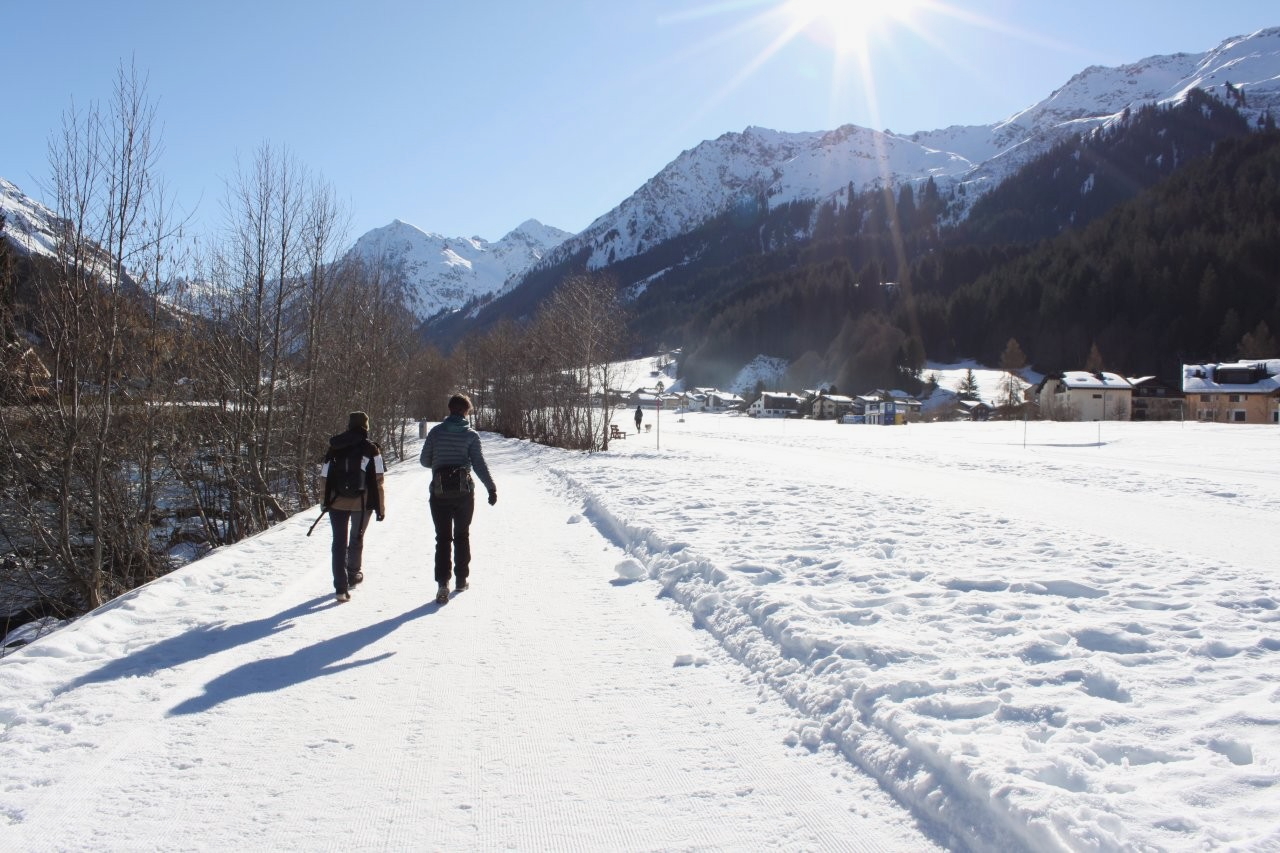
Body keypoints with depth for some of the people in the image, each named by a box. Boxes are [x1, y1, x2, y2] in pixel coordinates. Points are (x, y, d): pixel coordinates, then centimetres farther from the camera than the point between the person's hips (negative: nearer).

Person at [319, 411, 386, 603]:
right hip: (362, 503, -1)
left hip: (337, 503, 1)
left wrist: (327, 500, 18)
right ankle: (353, 574, 37)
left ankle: (341, 587, -1)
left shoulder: (334, 449, 3)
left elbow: (324, 478, 5)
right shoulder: (371, 450, -6)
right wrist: (381, 507, -1)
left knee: (339, 542, 6)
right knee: (357, 538, 20)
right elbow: (378, 481, -9)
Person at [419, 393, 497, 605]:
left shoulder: (436, 431, 1)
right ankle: (461, 579, 22)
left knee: (442, 537, 2)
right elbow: (479, 464, -8)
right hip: (464, 491, 0)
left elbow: (424, 461, 5)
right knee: (462, 535, 17)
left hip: (439, 491, 0)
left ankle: (443, 583, -12)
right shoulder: (471, 435, -2)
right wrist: (491, 488, -6)